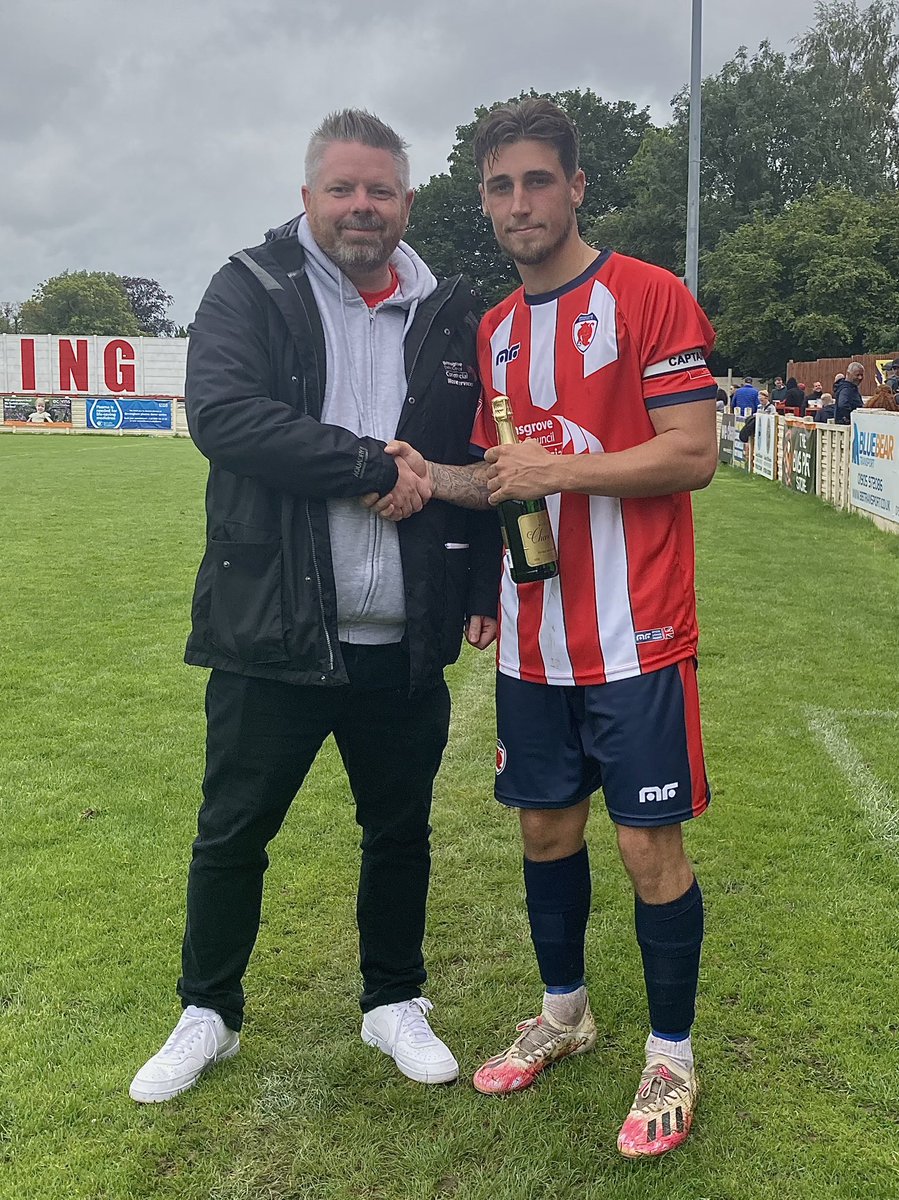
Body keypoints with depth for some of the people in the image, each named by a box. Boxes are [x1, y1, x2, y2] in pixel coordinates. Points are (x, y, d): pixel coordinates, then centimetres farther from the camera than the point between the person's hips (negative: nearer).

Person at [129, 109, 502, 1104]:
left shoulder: (448, 315, 7)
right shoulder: (252, 291, -2)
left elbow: (480, 463, 12)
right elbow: (220, 413, -19)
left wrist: (486, 585, 4)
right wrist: (375, 468, -20)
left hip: (404, 642, 3)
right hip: (272, 635, -2)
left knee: (400, 831, 15)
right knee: (232, 834, 11)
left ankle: (394, 1002, 37)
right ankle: (207, 1013, 34)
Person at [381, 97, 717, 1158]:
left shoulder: (651, 298, -7)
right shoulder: (495, 330, 13)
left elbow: (693, 454, -14)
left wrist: (555, 469, -16)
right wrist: (435, 477, 0)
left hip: (635, 639, -6)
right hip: (533, 642, 6)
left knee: (650, 844, 1)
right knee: (546, 829, 15)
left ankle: (671, 1059, 21)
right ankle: (563, 1015, 36)